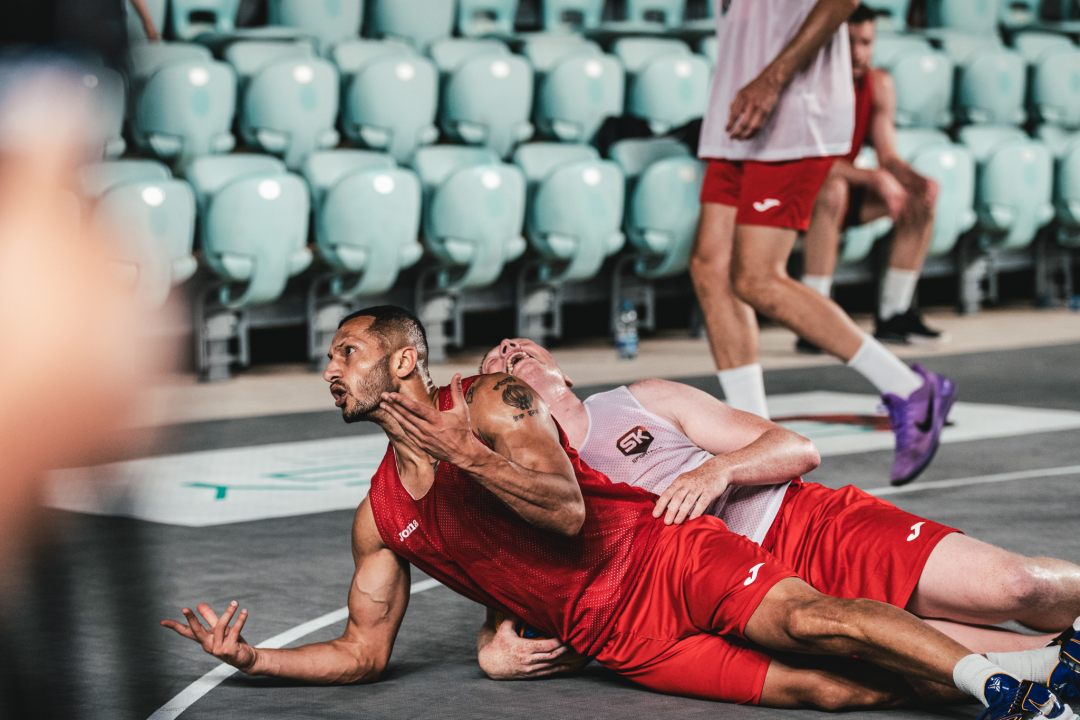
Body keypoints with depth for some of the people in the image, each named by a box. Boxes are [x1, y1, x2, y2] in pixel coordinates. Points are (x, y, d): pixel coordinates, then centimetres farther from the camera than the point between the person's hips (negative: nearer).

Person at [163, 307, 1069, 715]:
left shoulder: (493, 403, -1)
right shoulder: (381, 519, 15)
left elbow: (567, 513, -14)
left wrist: (463, 454, -23)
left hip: (666, 555, -3)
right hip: (617, 641, 3)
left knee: (806, 619, -27)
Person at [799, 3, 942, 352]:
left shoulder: (879, 84, -2)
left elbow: (888, 158, -2)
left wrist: (920, 180, -24)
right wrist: (873, 178, -38)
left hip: (842, 184, 7)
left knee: (919, 198, -8)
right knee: (832, 191, -38)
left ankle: (892, 316, -2)